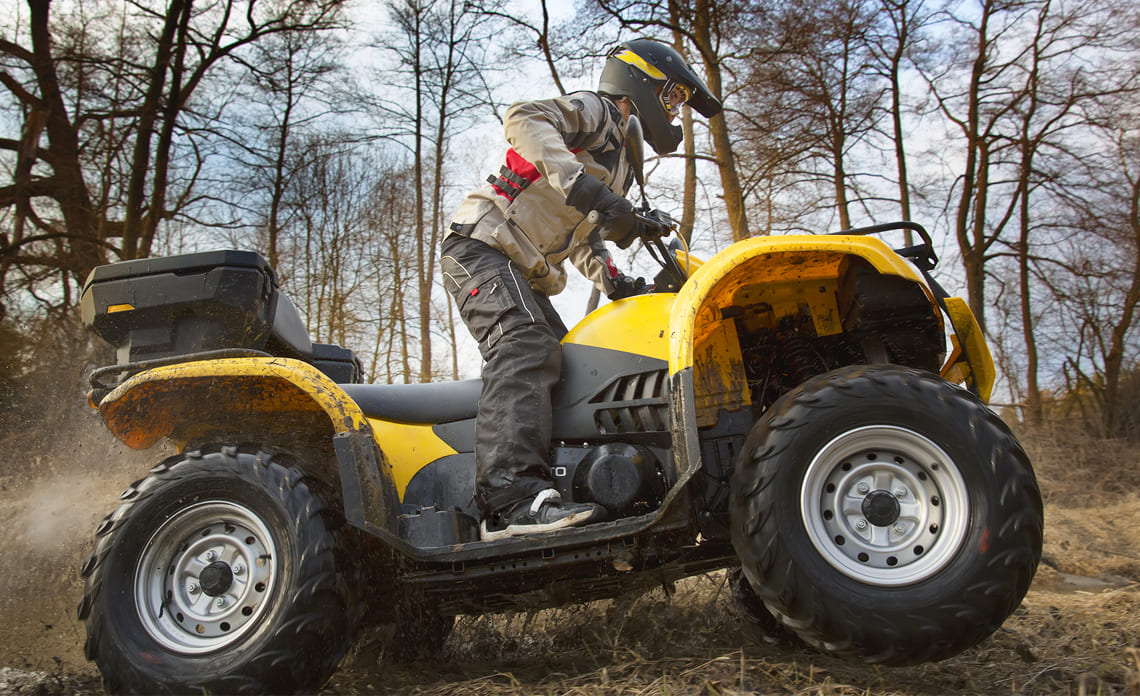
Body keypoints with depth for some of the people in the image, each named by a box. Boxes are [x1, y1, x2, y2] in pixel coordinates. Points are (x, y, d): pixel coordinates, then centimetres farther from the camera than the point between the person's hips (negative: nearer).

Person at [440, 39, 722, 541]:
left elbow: (582, 236, 32)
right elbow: (524, 119, -21)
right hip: (482, 242, -10)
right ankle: (512, 495, -45)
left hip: (527, 275, 10)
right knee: (526, 348, -30)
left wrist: (611, 279, 12)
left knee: (562, 368, 1)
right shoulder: (594, 110, 1)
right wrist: (584, 185, -35)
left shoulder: (619, 168, 28)